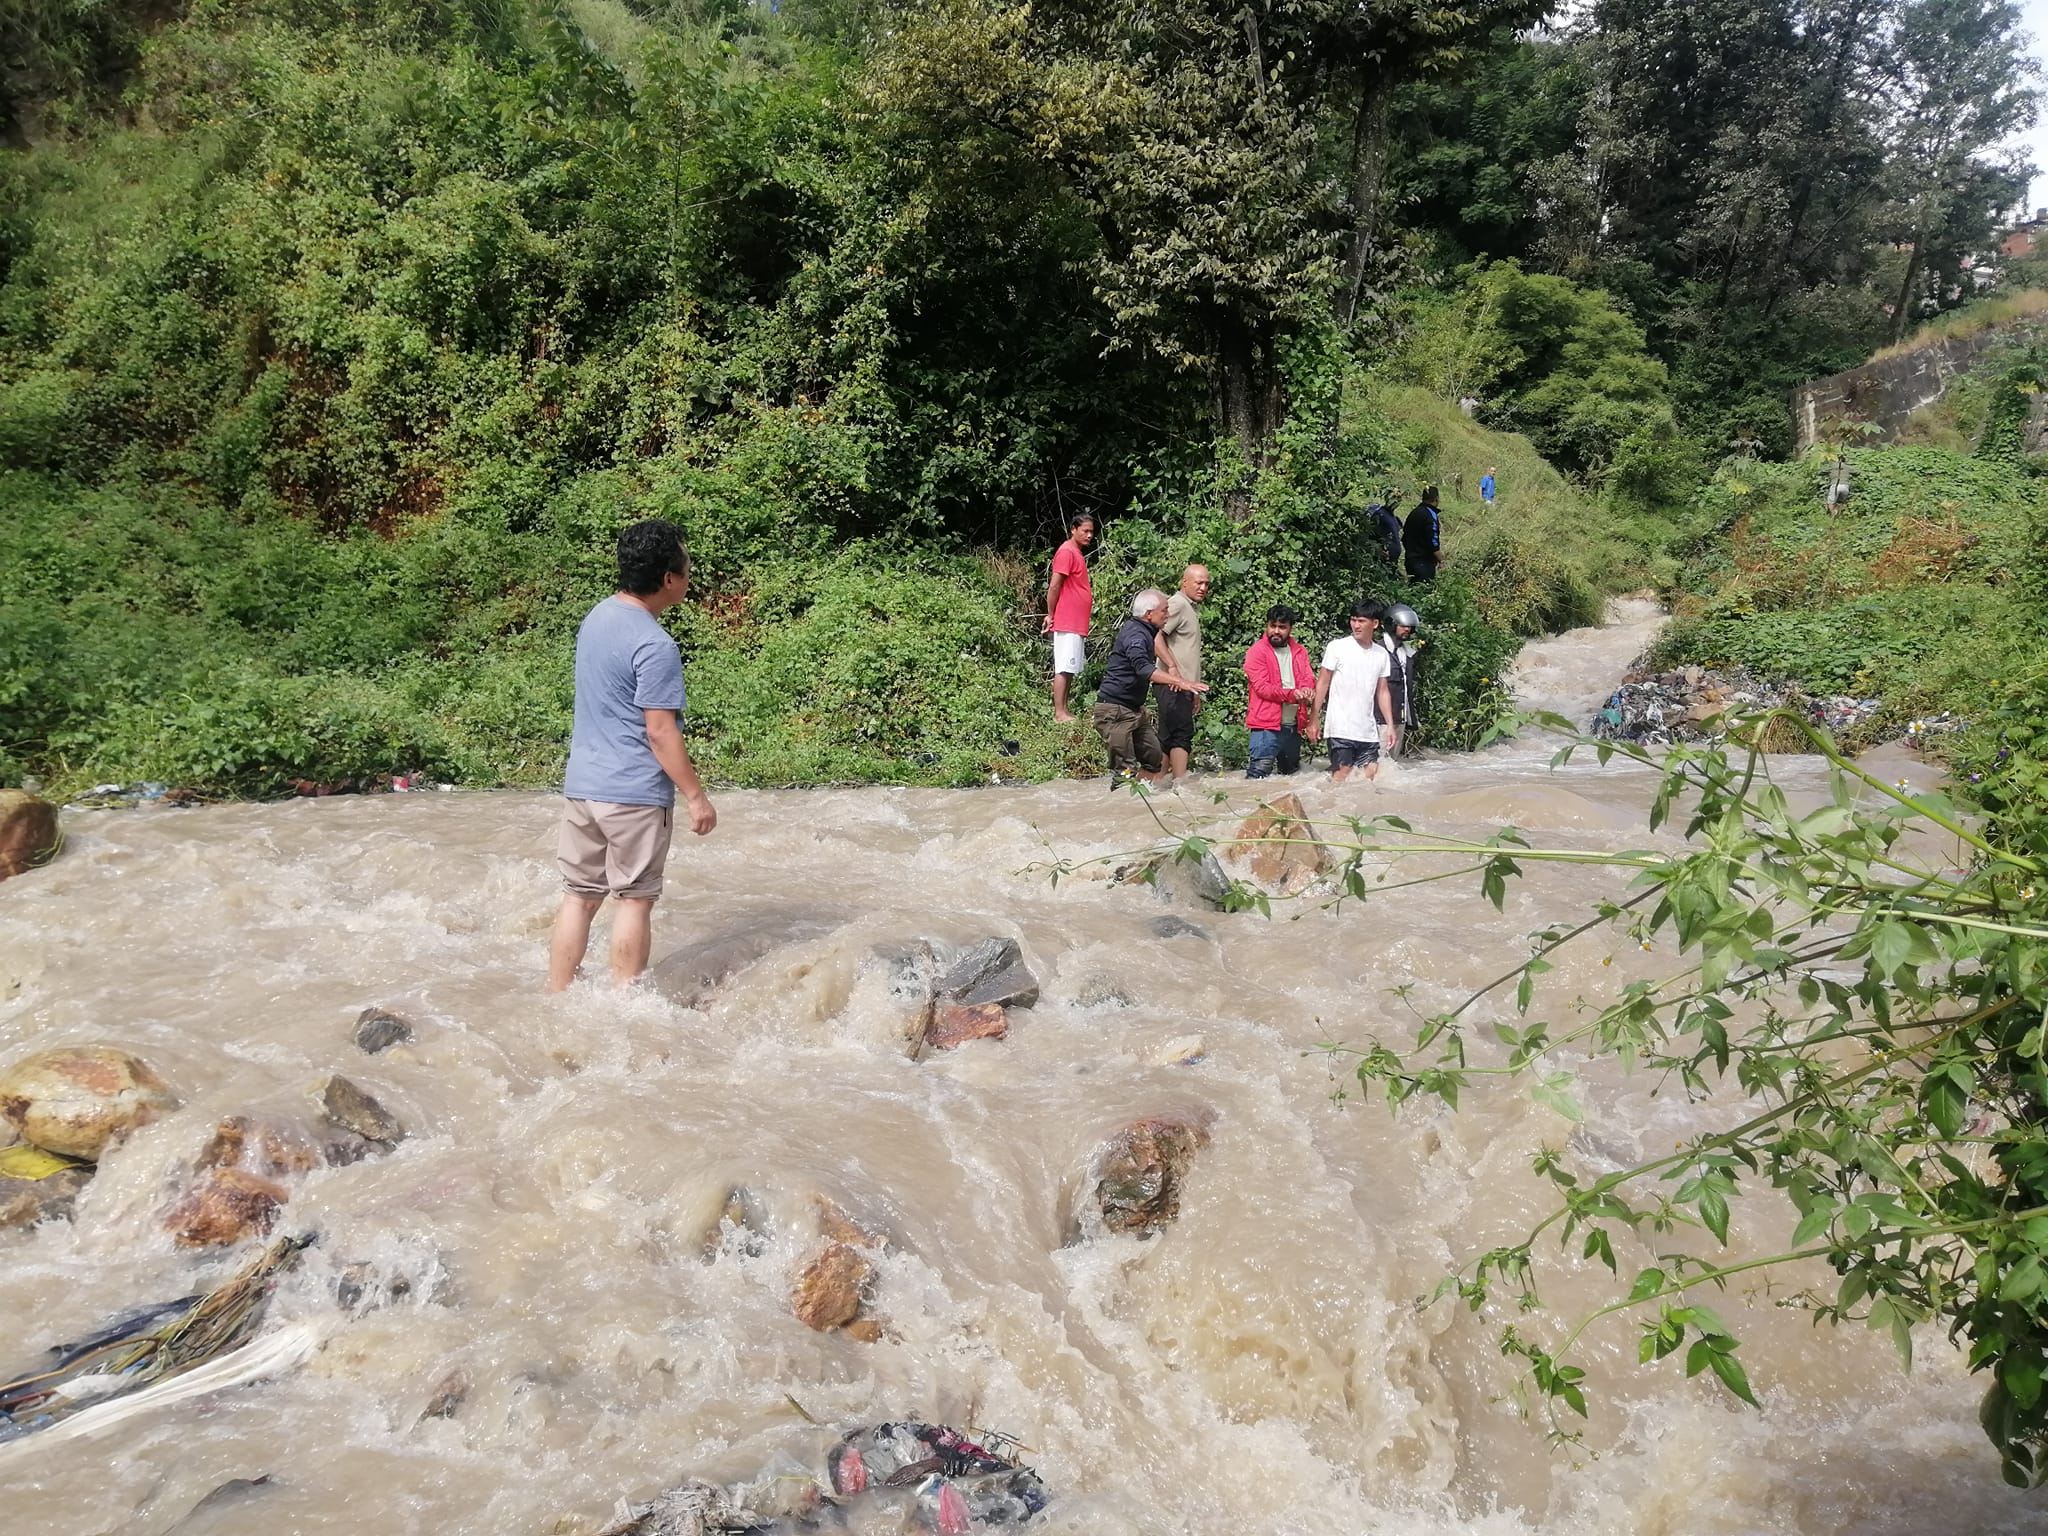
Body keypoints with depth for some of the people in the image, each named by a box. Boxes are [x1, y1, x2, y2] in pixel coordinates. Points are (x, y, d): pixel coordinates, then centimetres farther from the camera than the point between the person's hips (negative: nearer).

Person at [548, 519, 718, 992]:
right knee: (634, 900, 5)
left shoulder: (597, 616, 8)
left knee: (579, 896, 12)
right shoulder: (655, 646, -19)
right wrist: (697, 796, -11)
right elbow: (660, 732, -18)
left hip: (580, 784, 8)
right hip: (634, 793, -7)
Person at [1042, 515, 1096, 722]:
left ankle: (1064, 710, 14)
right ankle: (1059, 713, -9)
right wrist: (1050, 615, -11)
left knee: (1069, 669, 10)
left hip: (1077, 624, 10)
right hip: (1067, 623, -10)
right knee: (1063, 669, -9)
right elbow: (1054, 586, -15)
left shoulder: (1077, 553, 18)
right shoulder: (1066, 552, -11)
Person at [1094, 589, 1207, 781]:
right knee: (1125, 770, -12)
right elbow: (1144, 669, -37)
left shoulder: (1145, 632, 13)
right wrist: (1180, 682, -44)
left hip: (1134, 709, 11)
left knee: (1154, 758, 10)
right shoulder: (1135, 634, -20)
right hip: (1115, 710, -11)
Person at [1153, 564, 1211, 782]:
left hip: (1183, 686, 10)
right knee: (1181, 735, -14)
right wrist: (1172, 666, -26)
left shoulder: (1191, 610, 23)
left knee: (1169, 738, 9)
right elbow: (1156, 637, -22)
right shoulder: (1177, 604, -8)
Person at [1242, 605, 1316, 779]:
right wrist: (1292, 694, -27)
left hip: (1293, 725, 6)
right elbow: (1262, 688, -14)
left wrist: (1307, 691, -19)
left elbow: (1309, 679, 7)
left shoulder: (1299, 652, 14)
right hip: (1267, 725, -6)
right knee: (1259, 776, -15)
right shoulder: (1257, 652, -5)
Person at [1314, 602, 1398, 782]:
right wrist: (1314, 719, -7)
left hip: (1368, 731, 5)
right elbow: (1322, 684, -2)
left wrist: (1391, 726, 10)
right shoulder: (1337, 647, -4)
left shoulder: (1381, 654, 10)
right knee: (1341, 775, -9)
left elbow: (1382, 692, 15)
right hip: (1341, 728, -5)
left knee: (1372, 776, 3)